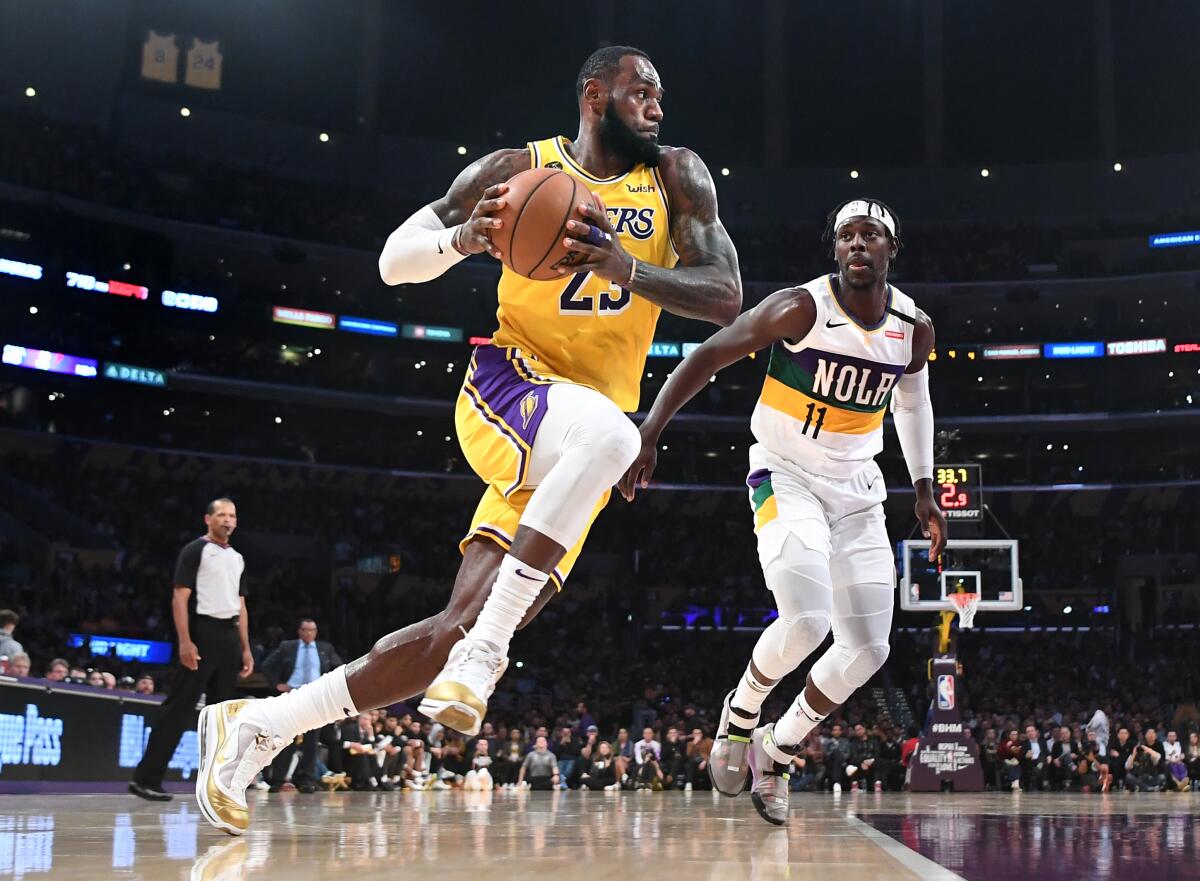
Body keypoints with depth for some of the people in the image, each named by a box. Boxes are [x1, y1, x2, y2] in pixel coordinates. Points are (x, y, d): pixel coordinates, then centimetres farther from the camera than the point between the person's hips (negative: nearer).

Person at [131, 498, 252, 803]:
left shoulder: (237, 558, 18)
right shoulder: (195, 550, -3)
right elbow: (180, 598, -10)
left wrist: (245, 648, 14)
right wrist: (185, 641, -20)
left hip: (229, 636, 7)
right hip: (203, 632, -7)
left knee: (222, 710, 8)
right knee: (180, 707, -10)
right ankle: (146, 778, -7)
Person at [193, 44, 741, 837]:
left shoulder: (678, 178, 6)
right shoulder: (520, 168, 2)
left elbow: (726, 297, -5)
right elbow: (395, 259, 4)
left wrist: (627, 270, -22)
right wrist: (461, 239, -19)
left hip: (570, 467, 3)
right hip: (509, 388, -3)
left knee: (460, 629, -4)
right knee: (607, 433, -39)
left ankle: (258, 726, 10)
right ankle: (485, 650, -29)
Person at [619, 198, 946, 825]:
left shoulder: (914, 329, 0)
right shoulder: (802, 308, -17)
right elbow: (707, 357, -15)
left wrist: (923, 491, 14)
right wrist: (650, 434, -24)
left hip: (856, 490, 6)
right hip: (785, 477, -5)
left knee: (868, 649, -1)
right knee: (806, 620, -26)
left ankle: (776, 753, 20)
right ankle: (739, 715, 6)